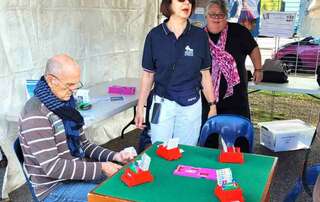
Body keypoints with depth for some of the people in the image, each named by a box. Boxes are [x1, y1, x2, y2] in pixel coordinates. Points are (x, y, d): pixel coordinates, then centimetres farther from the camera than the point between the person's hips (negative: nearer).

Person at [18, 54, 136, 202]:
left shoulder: (65, 104, 5)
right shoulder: (36, 114, -22)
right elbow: (52, 167, -24)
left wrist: (114, 156, -4)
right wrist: (100, 168, -23)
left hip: (78, 171, 8)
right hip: (55, 188, -8)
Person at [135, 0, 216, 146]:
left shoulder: (200, 36, -1)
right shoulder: (155, 35, -3)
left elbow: (205, 74, 5)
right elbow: (148, 74, 3)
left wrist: (212, 105, 4)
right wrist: (140, 108, 3)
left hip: (191, 105, 1)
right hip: (162, 104, 0)